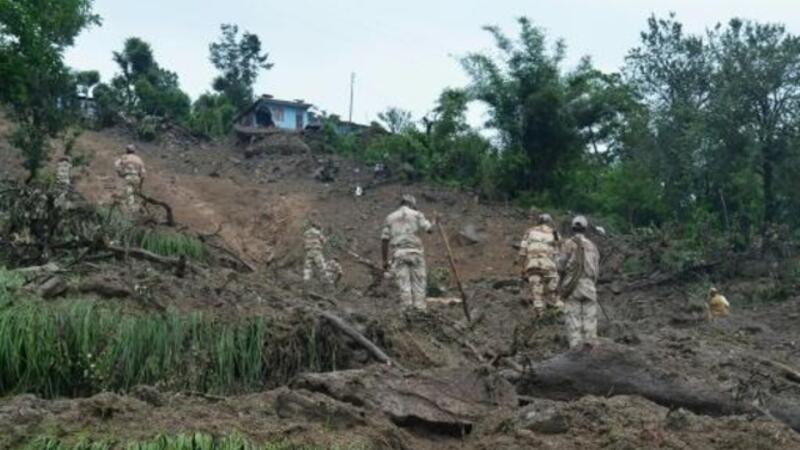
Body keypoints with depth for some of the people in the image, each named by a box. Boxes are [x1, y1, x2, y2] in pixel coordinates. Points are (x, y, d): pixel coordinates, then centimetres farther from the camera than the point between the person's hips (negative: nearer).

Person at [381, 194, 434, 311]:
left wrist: (385, 260, 14)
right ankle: (420, 308, -1)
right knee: (419, 283, 3)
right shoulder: (417, 214, 9)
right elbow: (429, 229, -2)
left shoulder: (390, 217, 16)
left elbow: (384, 240, 10)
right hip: (415, 251, -1)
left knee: (403, 284, -2)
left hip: (398, 253, 2)